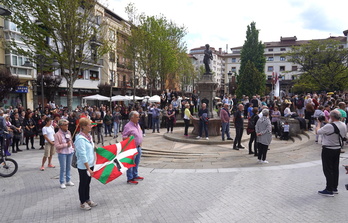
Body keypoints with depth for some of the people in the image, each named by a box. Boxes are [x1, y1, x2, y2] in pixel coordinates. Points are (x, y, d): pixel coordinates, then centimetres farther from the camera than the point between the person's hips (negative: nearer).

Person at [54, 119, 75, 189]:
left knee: (68, 167, 14)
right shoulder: (57, 134, -14)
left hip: (70, 152, 6)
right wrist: (66, 144, -18)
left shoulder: (68, 132, 5)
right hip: (62, 153, -6)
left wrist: (72, 148, 13)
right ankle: (62, 183, 15)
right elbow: (57, 146, -18)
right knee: (63, 168, 1)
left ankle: (68, 181, 27)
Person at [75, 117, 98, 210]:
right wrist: (88, 169, -21)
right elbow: (83, 155, -23)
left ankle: (87, 200, 36)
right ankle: (82, 203, 26)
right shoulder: (80, 139, -23)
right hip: (83, 167, -8)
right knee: (83, 184, 9)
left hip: (90, 164, 8)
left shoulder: (88, 136, 3)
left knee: (87, 183, 20)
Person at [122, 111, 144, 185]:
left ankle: (135, 175, 34)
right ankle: (130, 179, 12)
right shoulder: (128, 126, -17)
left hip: (138, 147, 9)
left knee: (136, 163, 19)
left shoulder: (137, 124, 11)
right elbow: (124, 138, -16)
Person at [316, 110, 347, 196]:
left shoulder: (329, 126, -25)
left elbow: (318, 131, -14)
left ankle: (329, 190, 5)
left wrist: (319, 123, 4)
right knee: (335, 169, 16)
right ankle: (334, 188, 27)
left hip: (328, 150, -8)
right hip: (338, 149, 8)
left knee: (328, 170, 0)